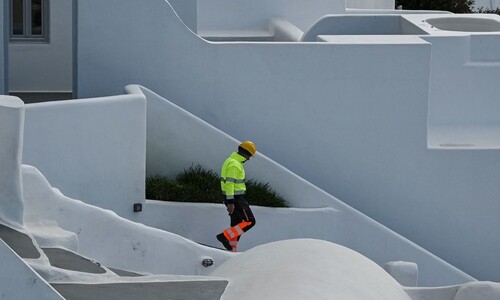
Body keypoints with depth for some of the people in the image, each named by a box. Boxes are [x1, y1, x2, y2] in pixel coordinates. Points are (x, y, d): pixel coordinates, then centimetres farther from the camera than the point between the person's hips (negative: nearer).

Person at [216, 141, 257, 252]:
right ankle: (225, 235, -11)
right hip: (236, 198, -10)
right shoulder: (234, 165, -18)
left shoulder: (231, 161, 15)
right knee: (250, 221, -7)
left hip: (231, 197, 10)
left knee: (237, 224, 13)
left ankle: (233, 251, 14)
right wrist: (230, 202, -26)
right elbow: (230, 183, -24)